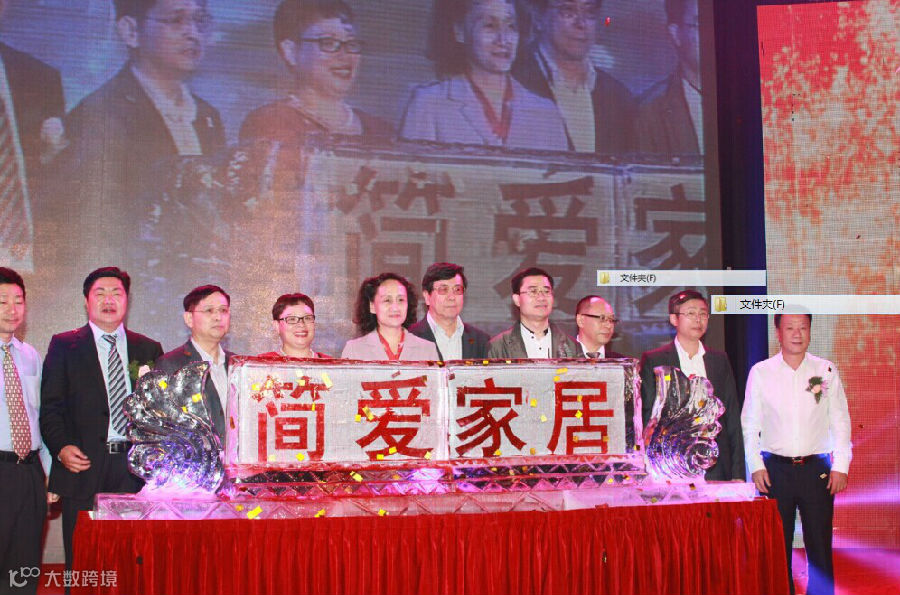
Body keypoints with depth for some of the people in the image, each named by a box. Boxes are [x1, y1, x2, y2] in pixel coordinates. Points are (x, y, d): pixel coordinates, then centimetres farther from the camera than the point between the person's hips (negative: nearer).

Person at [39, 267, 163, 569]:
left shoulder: (149, 349, 14)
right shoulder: (64, 345, 8)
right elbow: (50, 406, 3)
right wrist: (61, 447, -12)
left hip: (136, 471, 2)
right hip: (84, 467, -1)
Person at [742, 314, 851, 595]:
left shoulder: (827, 371, 5)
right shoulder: (760, 372, 3)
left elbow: (841, 421, 7)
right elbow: (749, 424, 6)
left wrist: (840, 466, 0)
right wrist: (756, 466, -2)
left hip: (817, 469, 0)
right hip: (775, 469, 0)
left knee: (819, 543, 2)